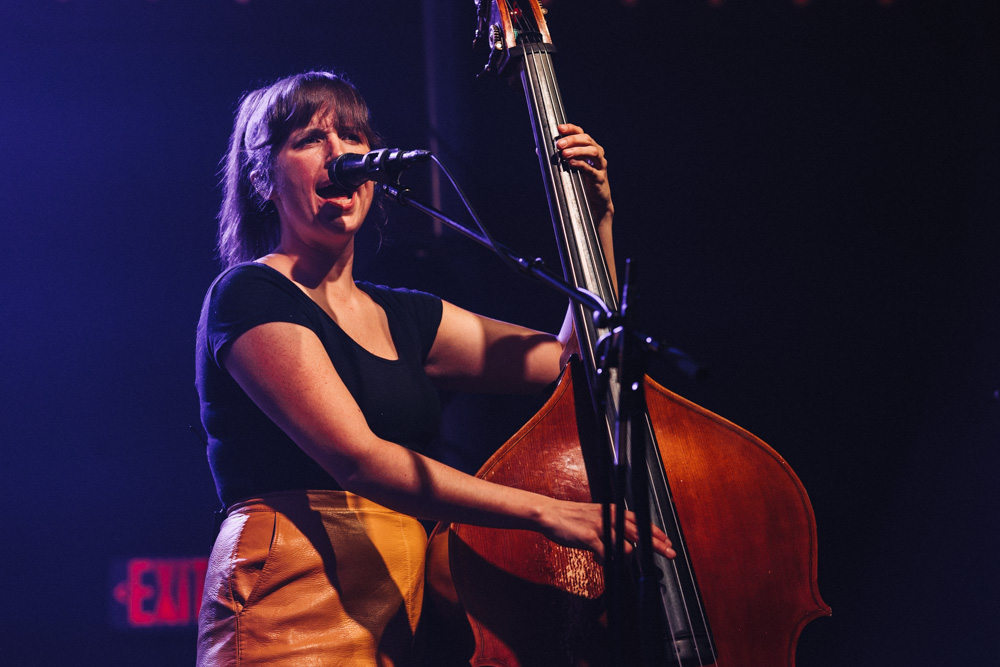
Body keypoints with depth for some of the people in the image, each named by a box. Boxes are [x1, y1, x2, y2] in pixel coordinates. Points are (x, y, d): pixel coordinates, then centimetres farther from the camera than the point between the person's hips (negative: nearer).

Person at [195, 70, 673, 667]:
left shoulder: (404, 319, 18)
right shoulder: (248, 295, -5)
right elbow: (357, 457, -17)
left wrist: (596, 218, 9)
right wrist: (542, 511, -21)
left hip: (403, 619, 7)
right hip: (294, 614, -7)